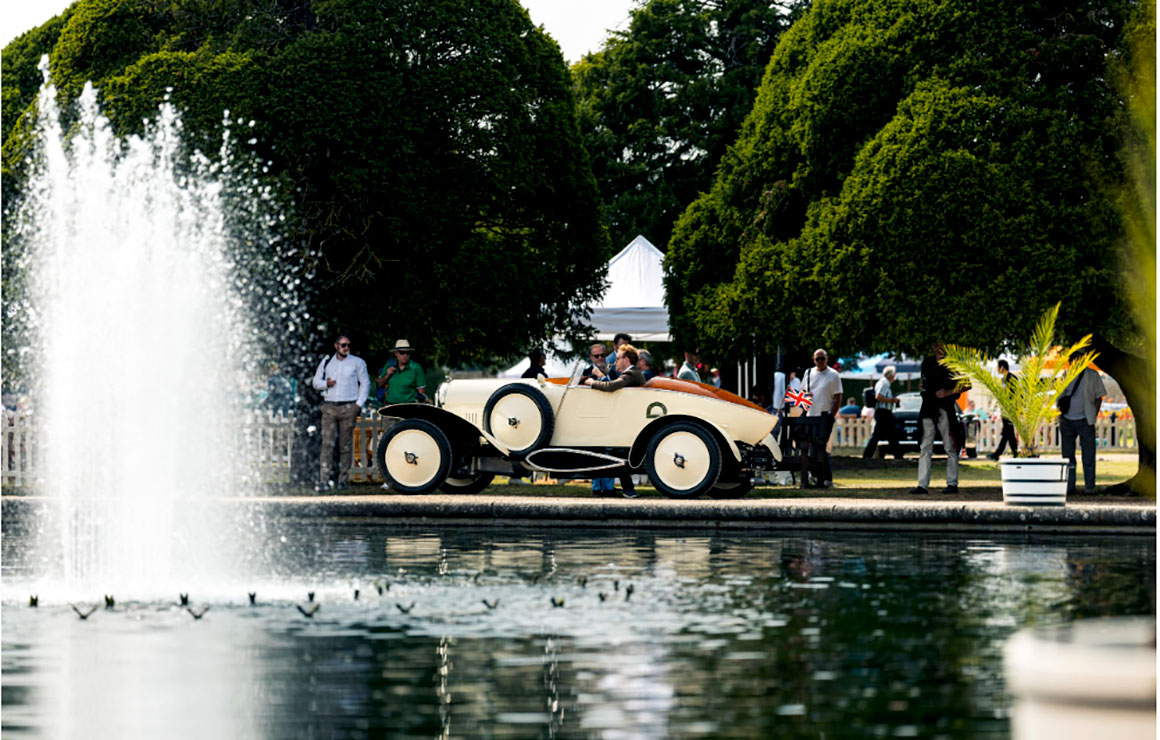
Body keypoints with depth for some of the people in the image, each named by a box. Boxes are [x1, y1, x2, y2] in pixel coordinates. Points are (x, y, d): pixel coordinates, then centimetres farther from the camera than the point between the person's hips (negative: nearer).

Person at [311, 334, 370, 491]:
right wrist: (326, 384, -7)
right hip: (329, 407, 1)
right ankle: (323, 480, -13)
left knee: (346, 445, 0)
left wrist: (359, 404, -1)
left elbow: (365, 383, 9)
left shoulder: (357, 362, 8)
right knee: (327, 444, -9)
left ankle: (343, 479, 6)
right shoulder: (326, 362, 13)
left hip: (348, 407, -1)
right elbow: (315, 382, 16)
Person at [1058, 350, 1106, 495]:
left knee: (1088, 456, -3)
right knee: (1067, 455, 5)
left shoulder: (1092, 375, 4)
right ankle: (1069, 487, 11)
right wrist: (1059, 408, 0)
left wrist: (1093, 417, -3)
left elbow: (1098, 397, 5)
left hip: (1085, 420, -3)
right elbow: (1060, 396, 19)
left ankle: (1089, 487, 2)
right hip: (1067, 421, 3)